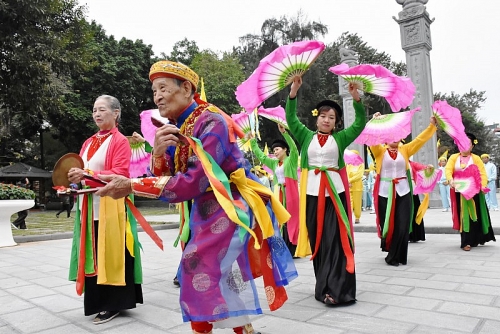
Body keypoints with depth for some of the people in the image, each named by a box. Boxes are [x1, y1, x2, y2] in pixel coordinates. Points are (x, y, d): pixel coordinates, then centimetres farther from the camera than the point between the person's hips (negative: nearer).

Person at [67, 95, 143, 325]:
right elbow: (80, 171, 20)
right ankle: (99, 301, 23)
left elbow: (120, 175, -15)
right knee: (93, 256, 11)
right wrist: (74, 177, -2)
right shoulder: (88, 143, 17)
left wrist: (88, 174, -22)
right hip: (89, 207, 7)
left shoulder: (120, 141, -5)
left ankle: (114, 303, 10)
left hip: (110, 207, -7)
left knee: (111, 254, -1)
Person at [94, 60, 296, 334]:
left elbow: (193, 182, -29)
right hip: (205, 207, 9)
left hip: (230, 206, -8)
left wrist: (132, 186, -30)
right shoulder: (173, 127, 3)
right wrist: (158, 153, -20)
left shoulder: (212, 122, -20)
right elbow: (165, 178, 1)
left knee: (201, 270, -9)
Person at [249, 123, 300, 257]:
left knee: (291, 217, -4)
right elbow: (260, 156, 20)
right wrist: (253, 141, 16)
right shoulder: (274, 163, 15)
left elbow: (294, 148, -19)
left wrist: (284, 132, -28)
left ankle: (292, 249, 1)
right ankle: (285, 248, 13)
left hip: (290, 192, -6)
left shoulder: (291, 160, -2)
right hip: (280, 193, 6)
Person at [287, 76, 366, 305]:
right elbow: (291, 118, 3)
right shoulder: (306, 136, 11)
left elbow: (360, 123, 3)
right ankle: (325, 286, 18)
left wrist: (356, 97, -8)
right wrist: (294, 91, -6)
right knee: (317, 239, 6)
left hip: (335, 191, -1)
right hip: (312, 191, 1)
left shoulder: (340, 138, 10)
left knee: (336, 239, -4)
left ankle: (337, 289, 0)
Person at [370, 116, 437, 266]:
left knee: (403, 226, -2)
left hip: (403, 192, 2)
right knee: (387, 224, 3)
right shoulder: (380, 151, 2)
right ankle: (389, 250, 26)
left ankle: (395, 256, 10)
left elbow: (420, 139, 9)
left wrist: (432, 125, 3)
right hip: (385, 193, -2)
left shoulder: (404, 150, 11)